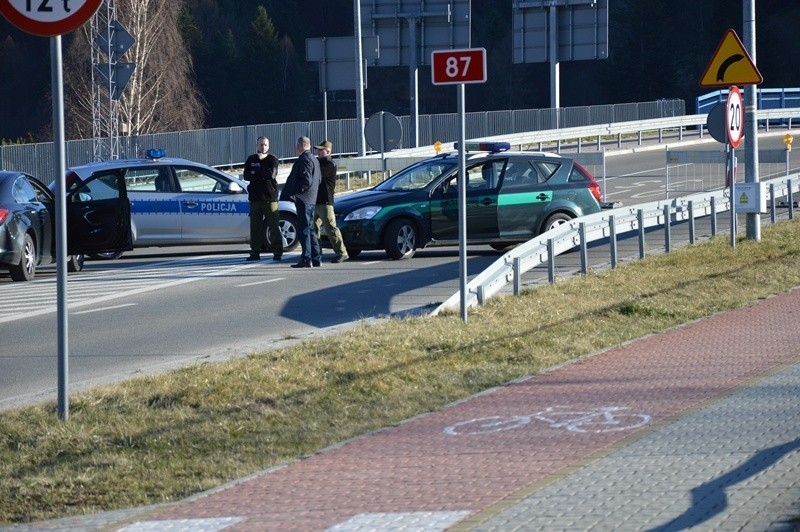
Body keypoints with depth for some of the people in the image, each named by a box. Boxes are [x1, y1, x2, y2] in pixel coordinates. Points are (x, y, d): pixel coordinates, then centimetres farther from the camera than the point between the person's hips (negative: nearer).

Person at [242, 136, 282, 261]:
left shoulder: (273, 160, 3)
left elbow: (271, 174, -13)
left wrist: (256, 173, -5)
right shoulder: (251, 160, 13)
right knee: (255, 226, 4)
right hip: (255, 197, 3)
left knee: (274, 226, -5)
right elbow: (246, 176, 1)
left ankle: (277, 252, -3)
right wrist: (262, 175, -12)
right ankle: (255, 252, 8)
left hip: (270, 197, -3)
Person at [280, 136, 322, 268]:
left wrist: (294, 193, -17)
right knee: (309, 229, 14)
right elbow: (318, 179, 22)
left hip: (303, 199, -10)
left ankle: (306, 259, -10)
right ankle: (316, 258, 15)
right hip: (311, 199, 10)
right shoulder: (314, 160, 18)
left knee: (304, 229, -8)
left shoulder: (304, 159, -13)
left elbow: (306, 181, -21)